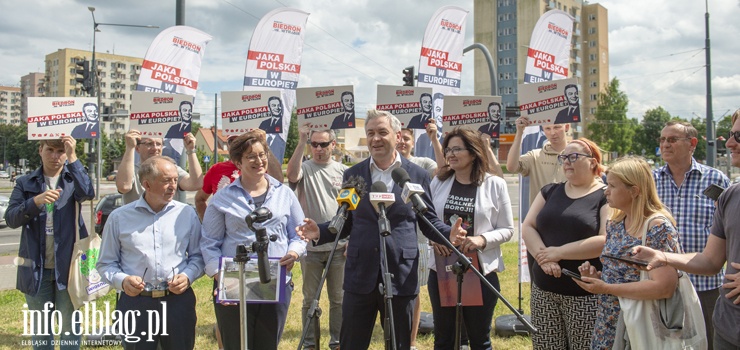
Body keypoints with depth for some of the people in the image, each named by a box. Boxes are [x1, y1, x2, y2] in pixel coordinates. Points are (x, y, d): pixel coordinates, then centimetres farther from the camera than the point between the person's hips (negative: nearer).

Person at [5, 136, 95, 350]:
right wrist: (36, 201, -23)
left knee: (69, 326, 8)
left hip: (67, 266, -2)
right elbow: (11, 219, -6)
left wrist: (73, 158, -26)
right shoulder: (25, 183, 5)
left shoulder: (73, 178, 3)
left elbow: (88, 193, -20)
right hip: (36, 268, 2)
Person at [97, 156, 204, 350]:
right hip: (135, 303, -1)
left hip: (178, 301, 1)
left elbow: (197, 256, 9)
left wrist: (187, 276, -9)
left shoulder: (187, 214, 4)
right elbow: (106, 263, 7)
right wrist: (122, 280, -11)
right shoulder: (119, 217, 2)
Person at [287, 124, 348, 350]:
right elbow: (291, 175, -25)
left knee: (338, 298, 10)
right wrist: (301, 142, -27)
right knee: (310, 299, 8)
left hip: (338, 247, 1)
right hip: (310, 247, -1)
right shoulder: (304, 168, 0)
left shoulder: (343, 171, 5)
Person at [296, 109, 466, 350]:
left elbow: (429, 221, 5)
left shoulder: (417, 175, 1)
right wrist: (320, 232, -9)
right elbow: (346, 223, 9)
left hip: (401, 276, -1)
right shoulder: (353, 174, 6)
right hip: (360, 275, 1)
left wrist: (450, 233, -15)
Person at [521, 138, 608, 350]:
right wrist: (544, 257, -12)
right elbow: (527, 227, 6)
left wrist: (559, 252, -16)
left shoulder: (606, 196, -4)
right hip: (543, 291, 5)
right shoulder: (550, 192, 13)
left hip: (586, 295, -5)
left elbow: (606, 241, -16)